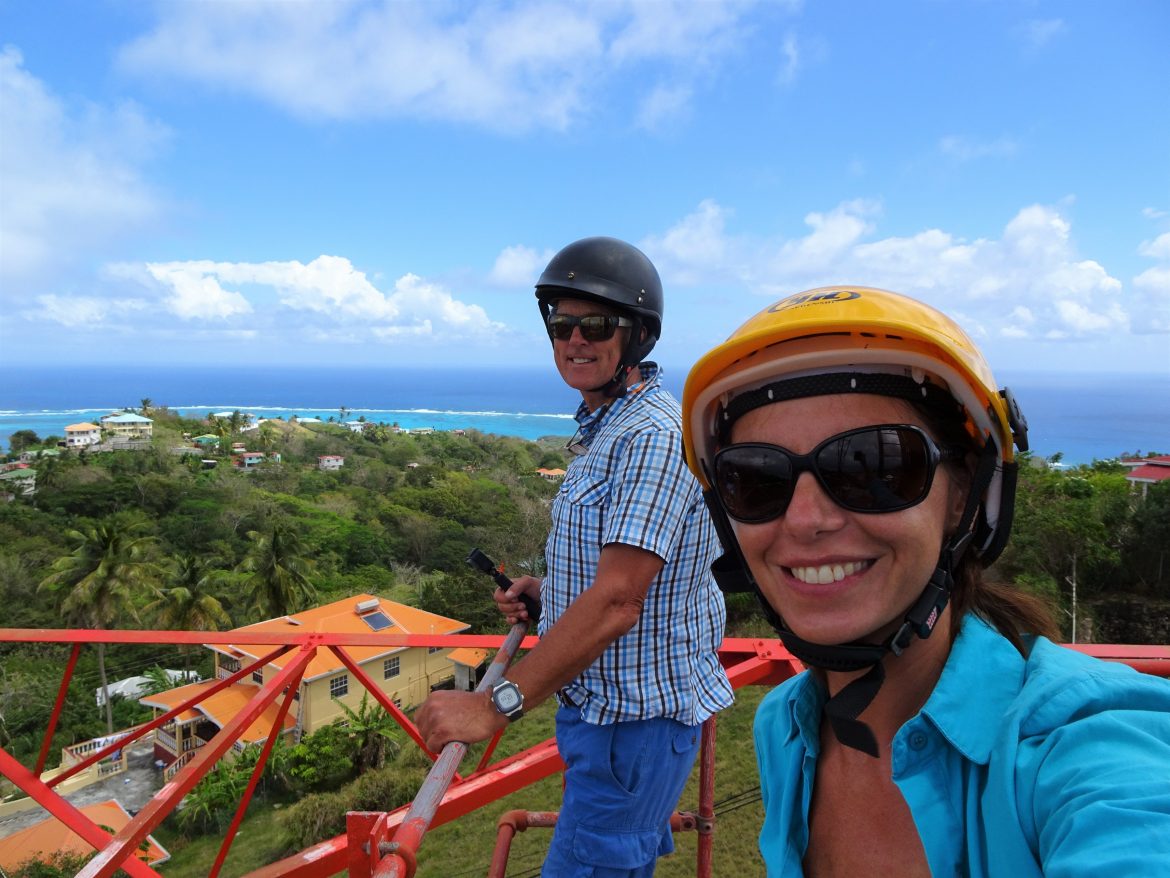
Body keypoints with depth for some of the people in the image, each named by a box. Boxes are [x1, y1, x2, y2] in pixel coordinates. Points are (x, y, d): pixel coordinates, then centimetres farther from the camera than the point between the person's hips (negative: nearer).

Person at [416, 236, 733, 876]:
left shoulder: (654, 437, -23)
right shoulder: (603, 430, 10)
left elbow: (617, 602, -29)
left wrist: (494, 706, -29)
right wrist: (548, 589, 4)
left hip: (635, 720, -10)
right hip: (600, 703, 10)